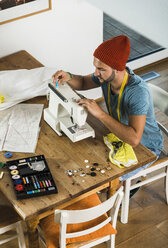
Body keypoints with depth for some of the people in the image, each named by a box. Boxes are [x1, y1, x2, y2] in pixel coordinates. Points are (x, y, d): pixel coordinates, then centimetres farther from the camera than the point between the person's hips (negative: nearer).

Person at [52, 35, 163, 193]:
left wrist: (100, 113, -47)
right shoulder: (107, 75, -16)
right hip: (121, 134, 7)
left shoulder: (138, 92, -38)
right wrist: (68, 77, -19)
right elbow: (83, 82, 5)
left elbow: (134, 139, -47)